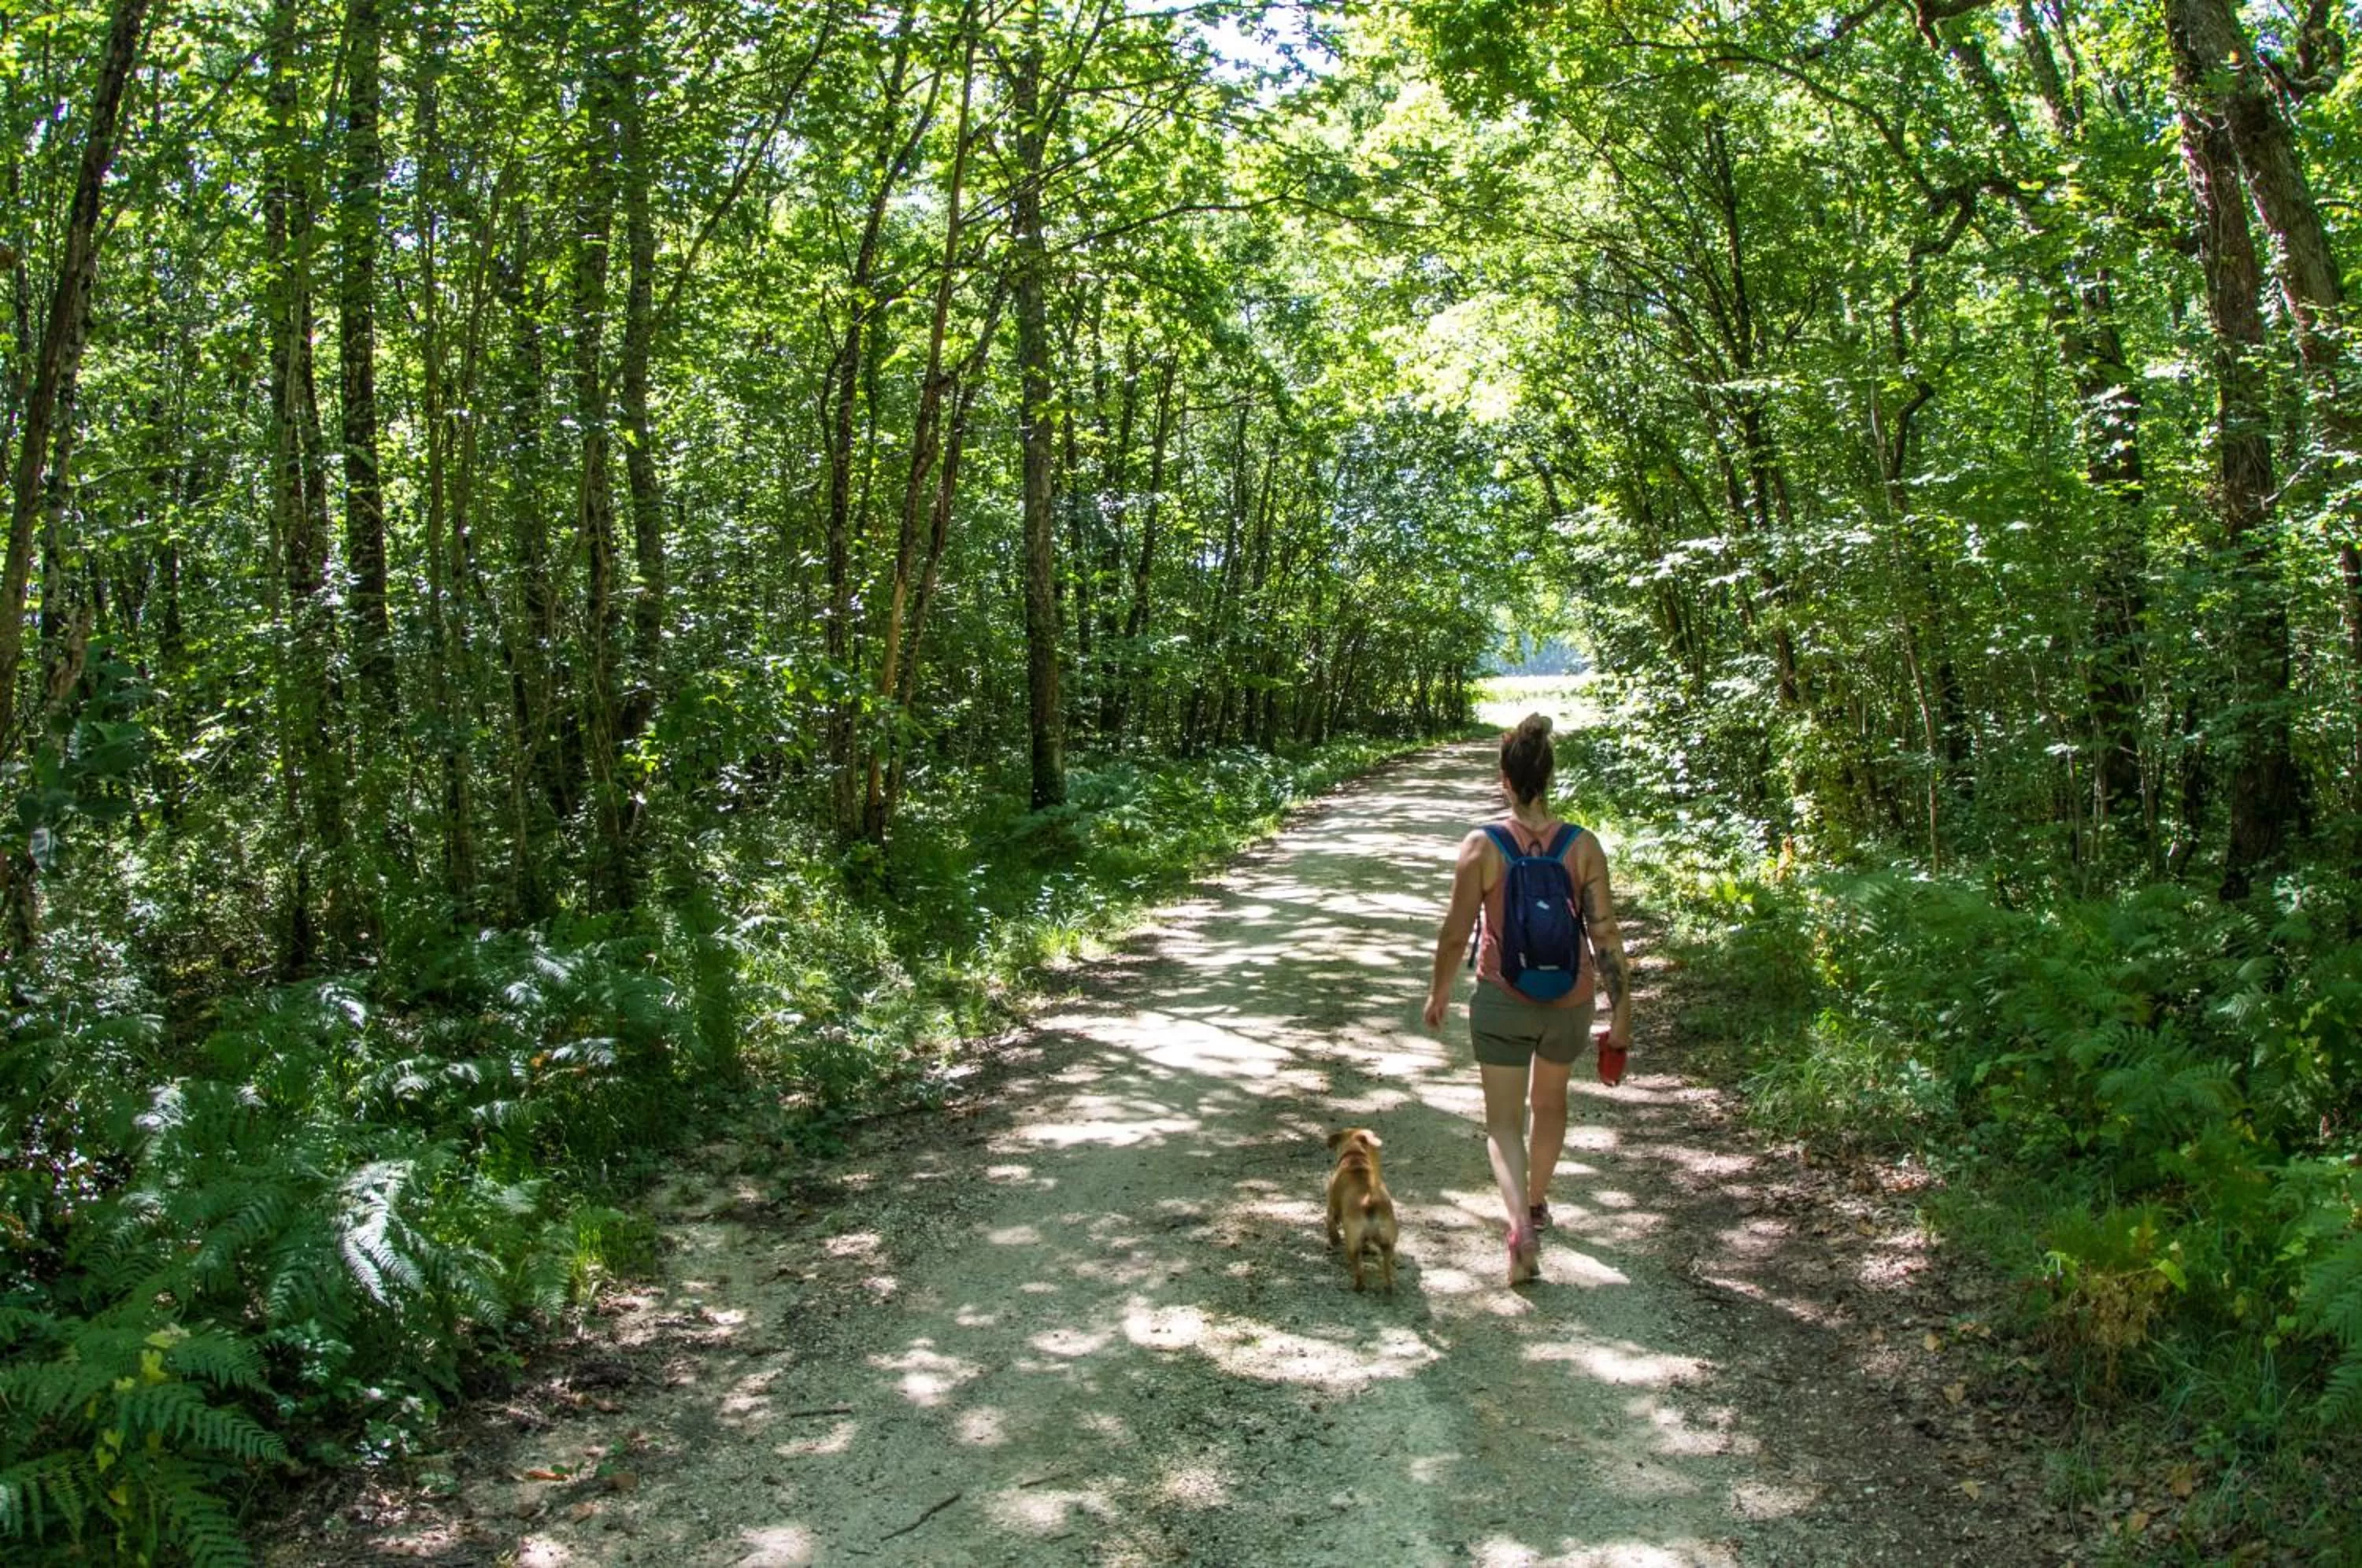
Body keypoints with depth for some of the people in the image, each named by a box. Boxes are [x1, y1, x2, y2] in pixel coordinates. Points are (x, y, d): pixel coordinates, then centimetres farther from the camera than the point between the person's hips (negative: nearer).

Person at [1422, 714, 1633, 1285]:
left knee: (1504, 1121, 8)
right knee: (1551, 1100, 28)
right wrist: (1621, 1014, -1)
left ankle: (1520, 1222, -14)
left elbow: (1455, 932, -9)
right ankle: (1538, 1203, 44)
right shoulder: (1583, 846, -11)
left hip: (1503, 999, -2)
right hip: (1570, 999, 3)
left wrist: (1439, 991, 8)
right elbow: (1605, 934, -9)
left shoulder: (1482, 846, -15)